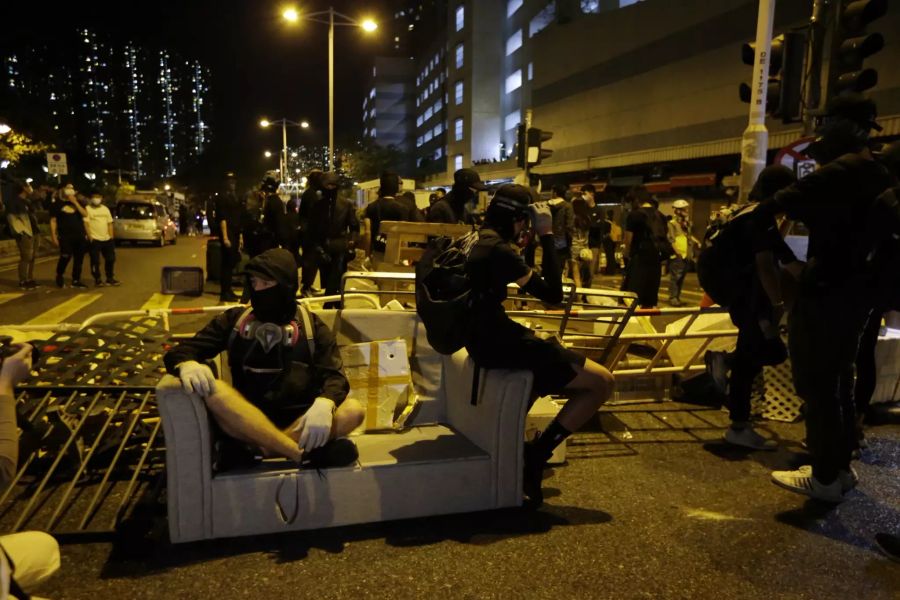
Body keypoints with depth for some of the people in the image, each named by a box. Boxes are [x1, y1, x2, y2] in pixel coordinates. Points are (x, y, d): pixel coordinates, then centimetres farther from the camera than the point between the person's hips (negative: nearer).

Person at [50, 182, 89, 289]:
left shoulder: (77, 202, 14)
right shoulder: (57, 204, 4)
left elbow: (85, 214, -3)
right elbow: (53, 221, 0)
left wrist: (75, 202, -11)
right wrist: (53, 236, -7)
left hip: (80, 235, 4)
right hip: (65, 236, -4)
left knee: (79, 259, 3)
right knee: (65, 257, -13)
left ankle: (76, 280, 11)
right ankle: (59, 276, 12)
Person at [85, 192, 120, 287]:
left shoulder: (105, 209, 15)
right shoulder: (87, 209, -3)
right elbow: (86, 223, -9)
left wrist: (111, 236, 9)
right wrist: (89, 236, -16)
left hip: (107, 239, 6)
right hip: (95, 240, -5)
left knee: (110, 259, 9)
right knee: (95, 261, 0)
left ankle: (110, 278, 20)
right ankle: (97, 280, 8)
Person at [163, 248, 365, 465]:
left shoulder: (312, 326, 7)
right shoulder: (234, 320, 9)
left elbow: (334, 375, -5)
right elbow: (179, 351, 4)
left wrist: (324, 403, -30)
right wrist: (186, 364, -23)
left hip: (298, 422, 0)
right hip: (246, 422, 0)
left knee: (353, 410, -27)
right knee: (215, 390, -29)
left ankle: (252, 450, -29)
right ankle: (303, 454, -34)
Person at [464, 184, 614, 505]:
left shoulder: (477, 241, 10)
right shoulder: (498, 250, -19)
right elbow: (553, 294, -16)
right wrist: (547, 235, -13)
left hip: (485, 338, 10)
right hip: (498, 345, -10)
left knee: (559, 353, 32)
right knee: (602, 382, -5)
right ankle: (536, 456, 0)